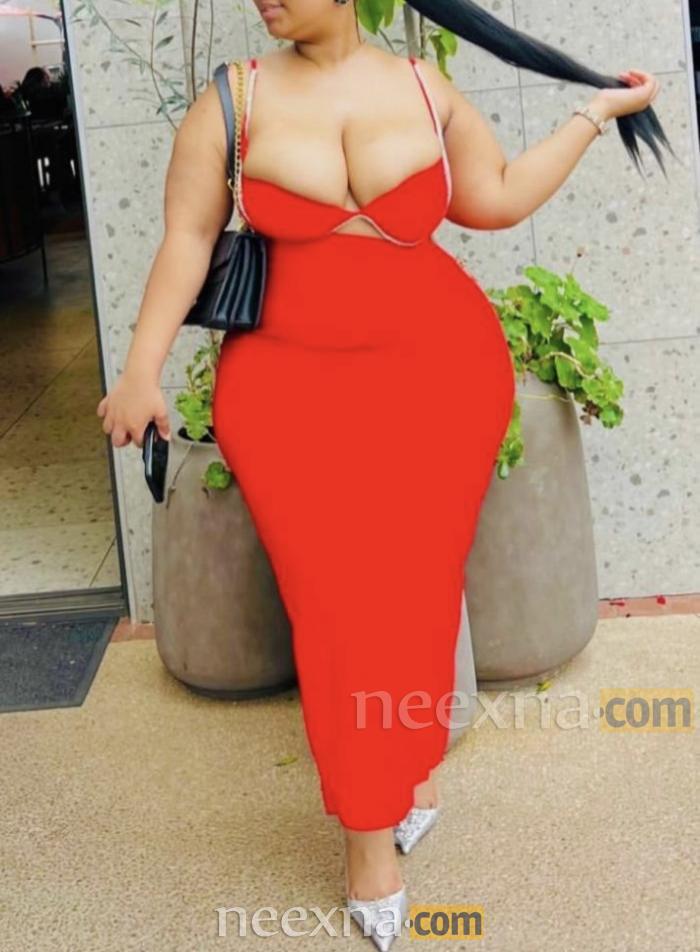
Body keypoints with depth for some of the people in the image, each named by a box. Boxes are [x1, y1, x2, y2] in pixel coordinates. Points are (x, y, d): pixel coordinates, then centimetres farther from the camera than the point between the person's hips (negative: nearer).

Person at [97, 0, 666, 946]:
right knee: (334, 598, -4)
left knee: (415, 582, -3)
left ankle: (410, 760, 19)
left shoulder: (427, 89, 7)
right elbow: (188, 236, 0)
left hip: (436, 366, 1)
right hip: (290, 379, -1)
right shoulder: (234, 98, 3)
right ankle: (371, 834, 7)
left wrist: (596, 112, 20)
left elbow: (498, 198, 16)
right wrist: (143, 369, -5)